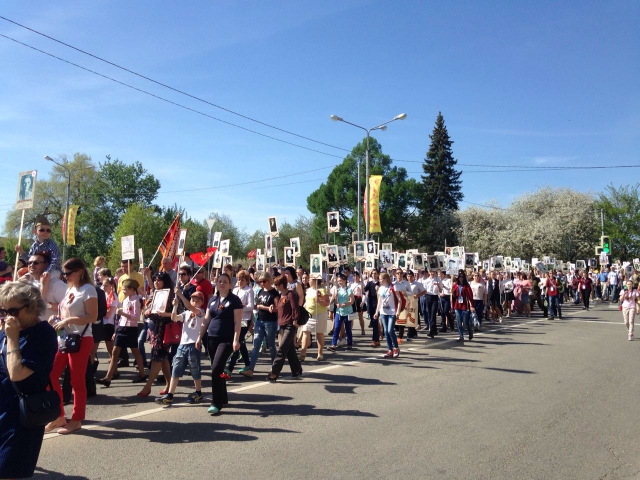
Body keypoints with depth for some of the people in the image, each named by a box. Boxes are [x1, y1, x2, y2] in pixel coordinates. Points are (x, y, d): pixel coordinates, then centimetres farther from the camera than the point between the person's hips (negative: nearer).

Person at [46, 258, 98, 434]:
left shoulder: (88, 289, -11)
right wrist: (57, 319, 3)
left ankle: (76, 420, 13)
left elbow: (92, 317, -17)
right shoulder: (69, 289, 13)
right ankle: (59, 416, 20)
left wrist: (68, 320, -22)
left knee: (77, 381, 0)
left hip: (81, 340, -8)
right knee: (51, 375, 7)